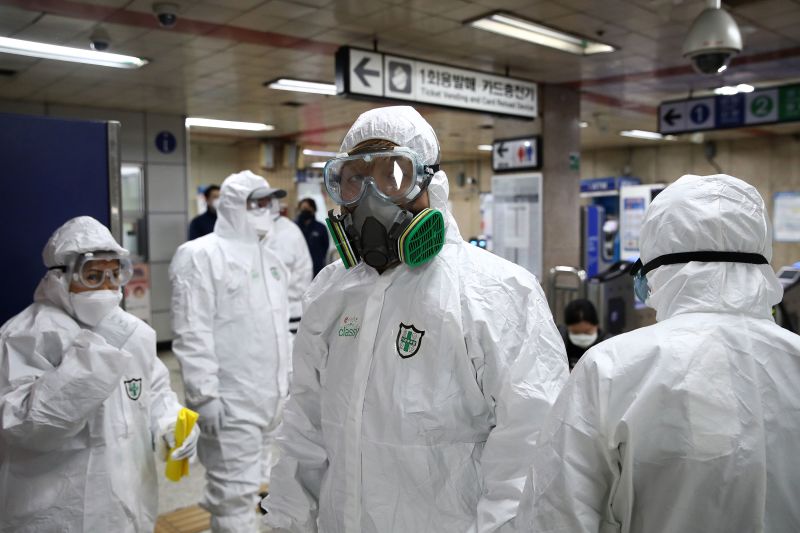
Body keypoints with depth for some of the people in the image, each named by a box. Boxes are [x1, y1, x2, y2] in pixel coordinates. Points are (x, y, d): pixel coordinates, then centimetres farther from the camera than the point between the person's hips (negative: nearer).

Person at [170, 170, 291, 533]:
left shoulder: (268, 257, 15)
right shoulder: (201, 255, -11)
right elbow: (192, 333, -17)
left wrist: (286, 377, 17)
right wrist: (205, 395, -19)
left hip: (267, 395, 8)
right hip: (229, 400, -8)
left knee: (238, 486, 20)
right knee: (235, 490, -2)